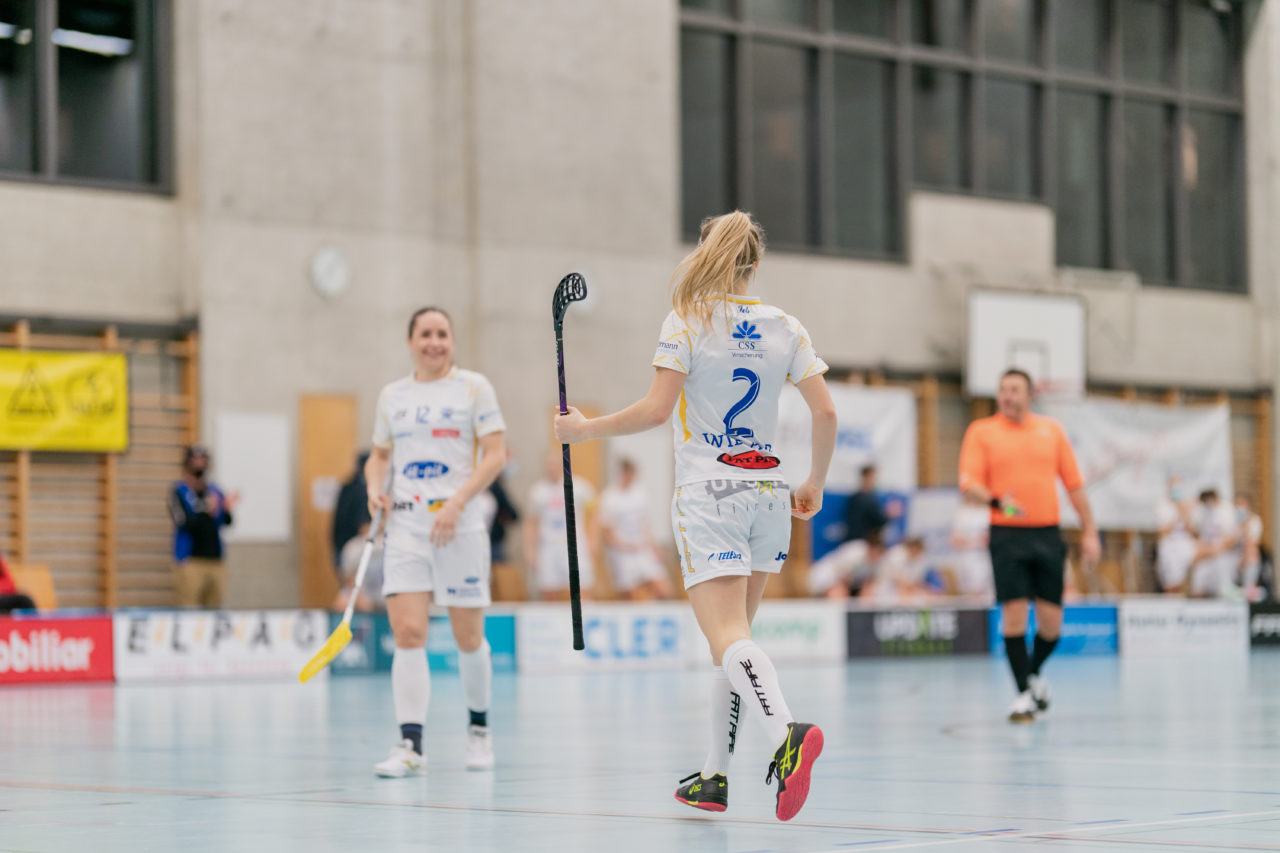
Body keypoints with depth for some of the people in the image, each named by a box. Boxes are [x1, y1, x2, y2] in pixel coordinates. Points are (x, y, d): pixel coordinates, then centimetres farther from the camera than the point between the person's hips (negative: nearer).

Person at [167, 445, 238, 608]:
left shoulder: (215, 491, 13)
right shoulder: (178, 491, -1)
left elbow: (226, 522, 4)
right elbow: (184, 522, -13)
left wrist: (227, 510, -17)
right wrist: (206, 512, -26)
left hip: (215, 561, 6)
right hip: (190, 561, -6)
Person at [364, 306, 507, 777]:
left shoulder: (473, 387, 1)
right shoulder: (392, 395, 12)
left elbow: (495, 454, -5)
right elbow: (379, 455, 22)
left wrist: (456, 503, -17)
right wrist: (375, 489, -1)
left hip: (459, 525, -2)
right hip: (405, 525, 2)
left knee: (468, 637, 4)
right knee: (408, 634, -11)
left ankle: (479, 728, 27)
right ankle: (411, 745, -12)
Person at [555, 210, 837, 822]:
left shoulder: (688, 320, -5)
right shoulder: (785, 327, 6)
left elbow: (657, 408, -12)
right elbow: (825, 412, 2)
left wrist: (584, 429, 1)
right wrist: (815, 484, 16)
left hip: (708, 494, -5)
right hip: (767, 493, 5)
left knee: (728, 638, -14)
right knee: (731, 639, 16)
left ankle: (787, 734, -40)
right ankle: (714, 777, 18)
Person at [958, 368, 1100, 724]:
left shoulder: (1051, 429, 11)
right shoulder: (981, 432, 4)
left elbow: (1074, 484, 13)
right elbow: (968, 487, -6)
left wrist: (1090, 531, 8)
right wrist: (997, 501, -26)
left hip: (1048, 534, 2)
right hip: (1007, 534, -2)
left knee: (1051, 620, 2)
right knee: (1014, 613, -9)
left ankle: (1035, 672, 29)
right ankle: (1024, 692, 2)